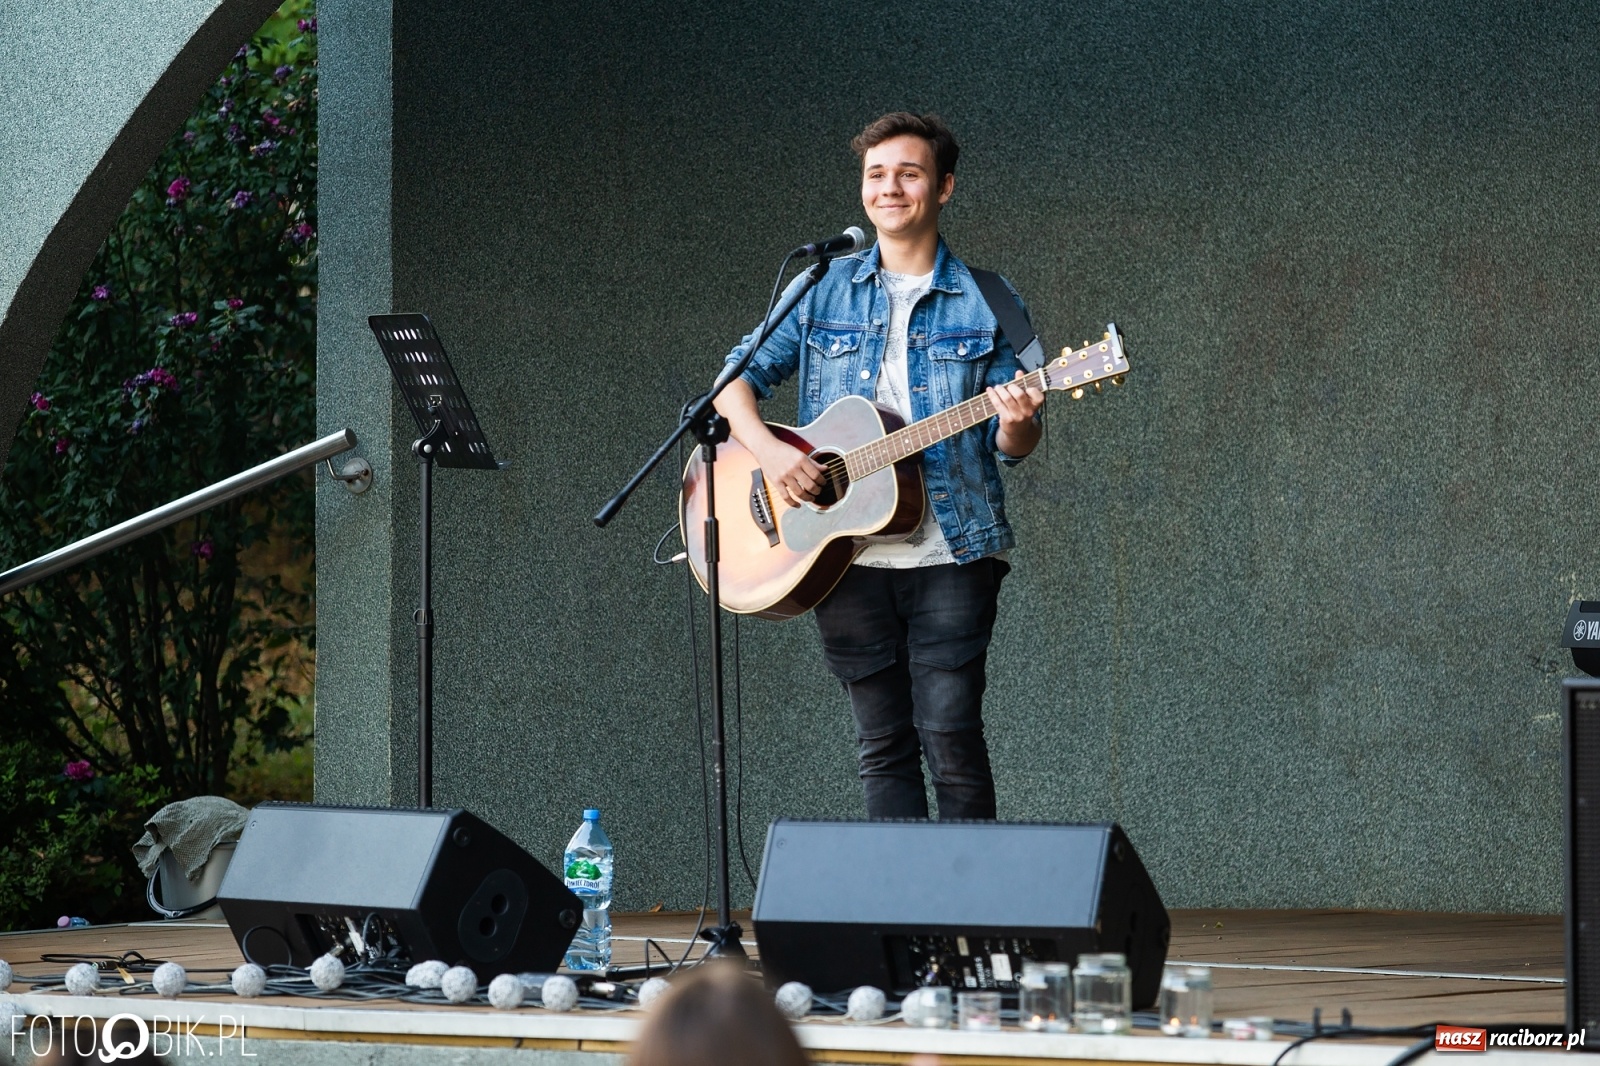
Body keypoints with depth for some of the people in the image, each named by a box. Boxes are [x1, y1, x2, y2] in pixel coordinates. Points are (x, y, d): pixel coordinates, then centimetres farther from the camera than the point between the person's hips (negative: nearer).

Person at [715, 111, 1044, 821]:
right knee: (883, 747, 4)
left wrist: (1017, 424, -20)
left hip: (950, 554, -2)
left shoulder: (987, 305, 4)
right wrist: (768, 450, -9)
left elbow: (1010, 445, 4)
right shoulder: (824, 291, 10)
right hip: (844, 558, 2)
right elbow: (738, 378, 10)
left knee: (950, 737, -9)